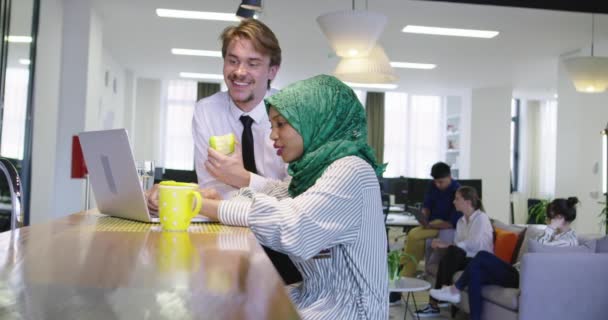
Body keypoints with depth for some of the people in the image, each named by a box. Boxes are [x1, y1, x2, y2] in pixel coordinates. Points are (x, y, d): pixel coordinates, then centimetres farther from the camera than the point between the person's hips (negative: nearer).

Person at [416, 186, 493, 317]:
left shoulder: (481, 218, -9)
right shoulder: (461, 221, 12)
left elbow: (475, 244, -22)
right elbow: (458, 246, 5)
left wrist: (447, 245, -24)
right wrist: (442, 245, -15)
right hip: (465, 258, 6)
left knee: (452, 252, -31)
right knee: (446, 260, -26)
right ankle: (433, 303, -26)